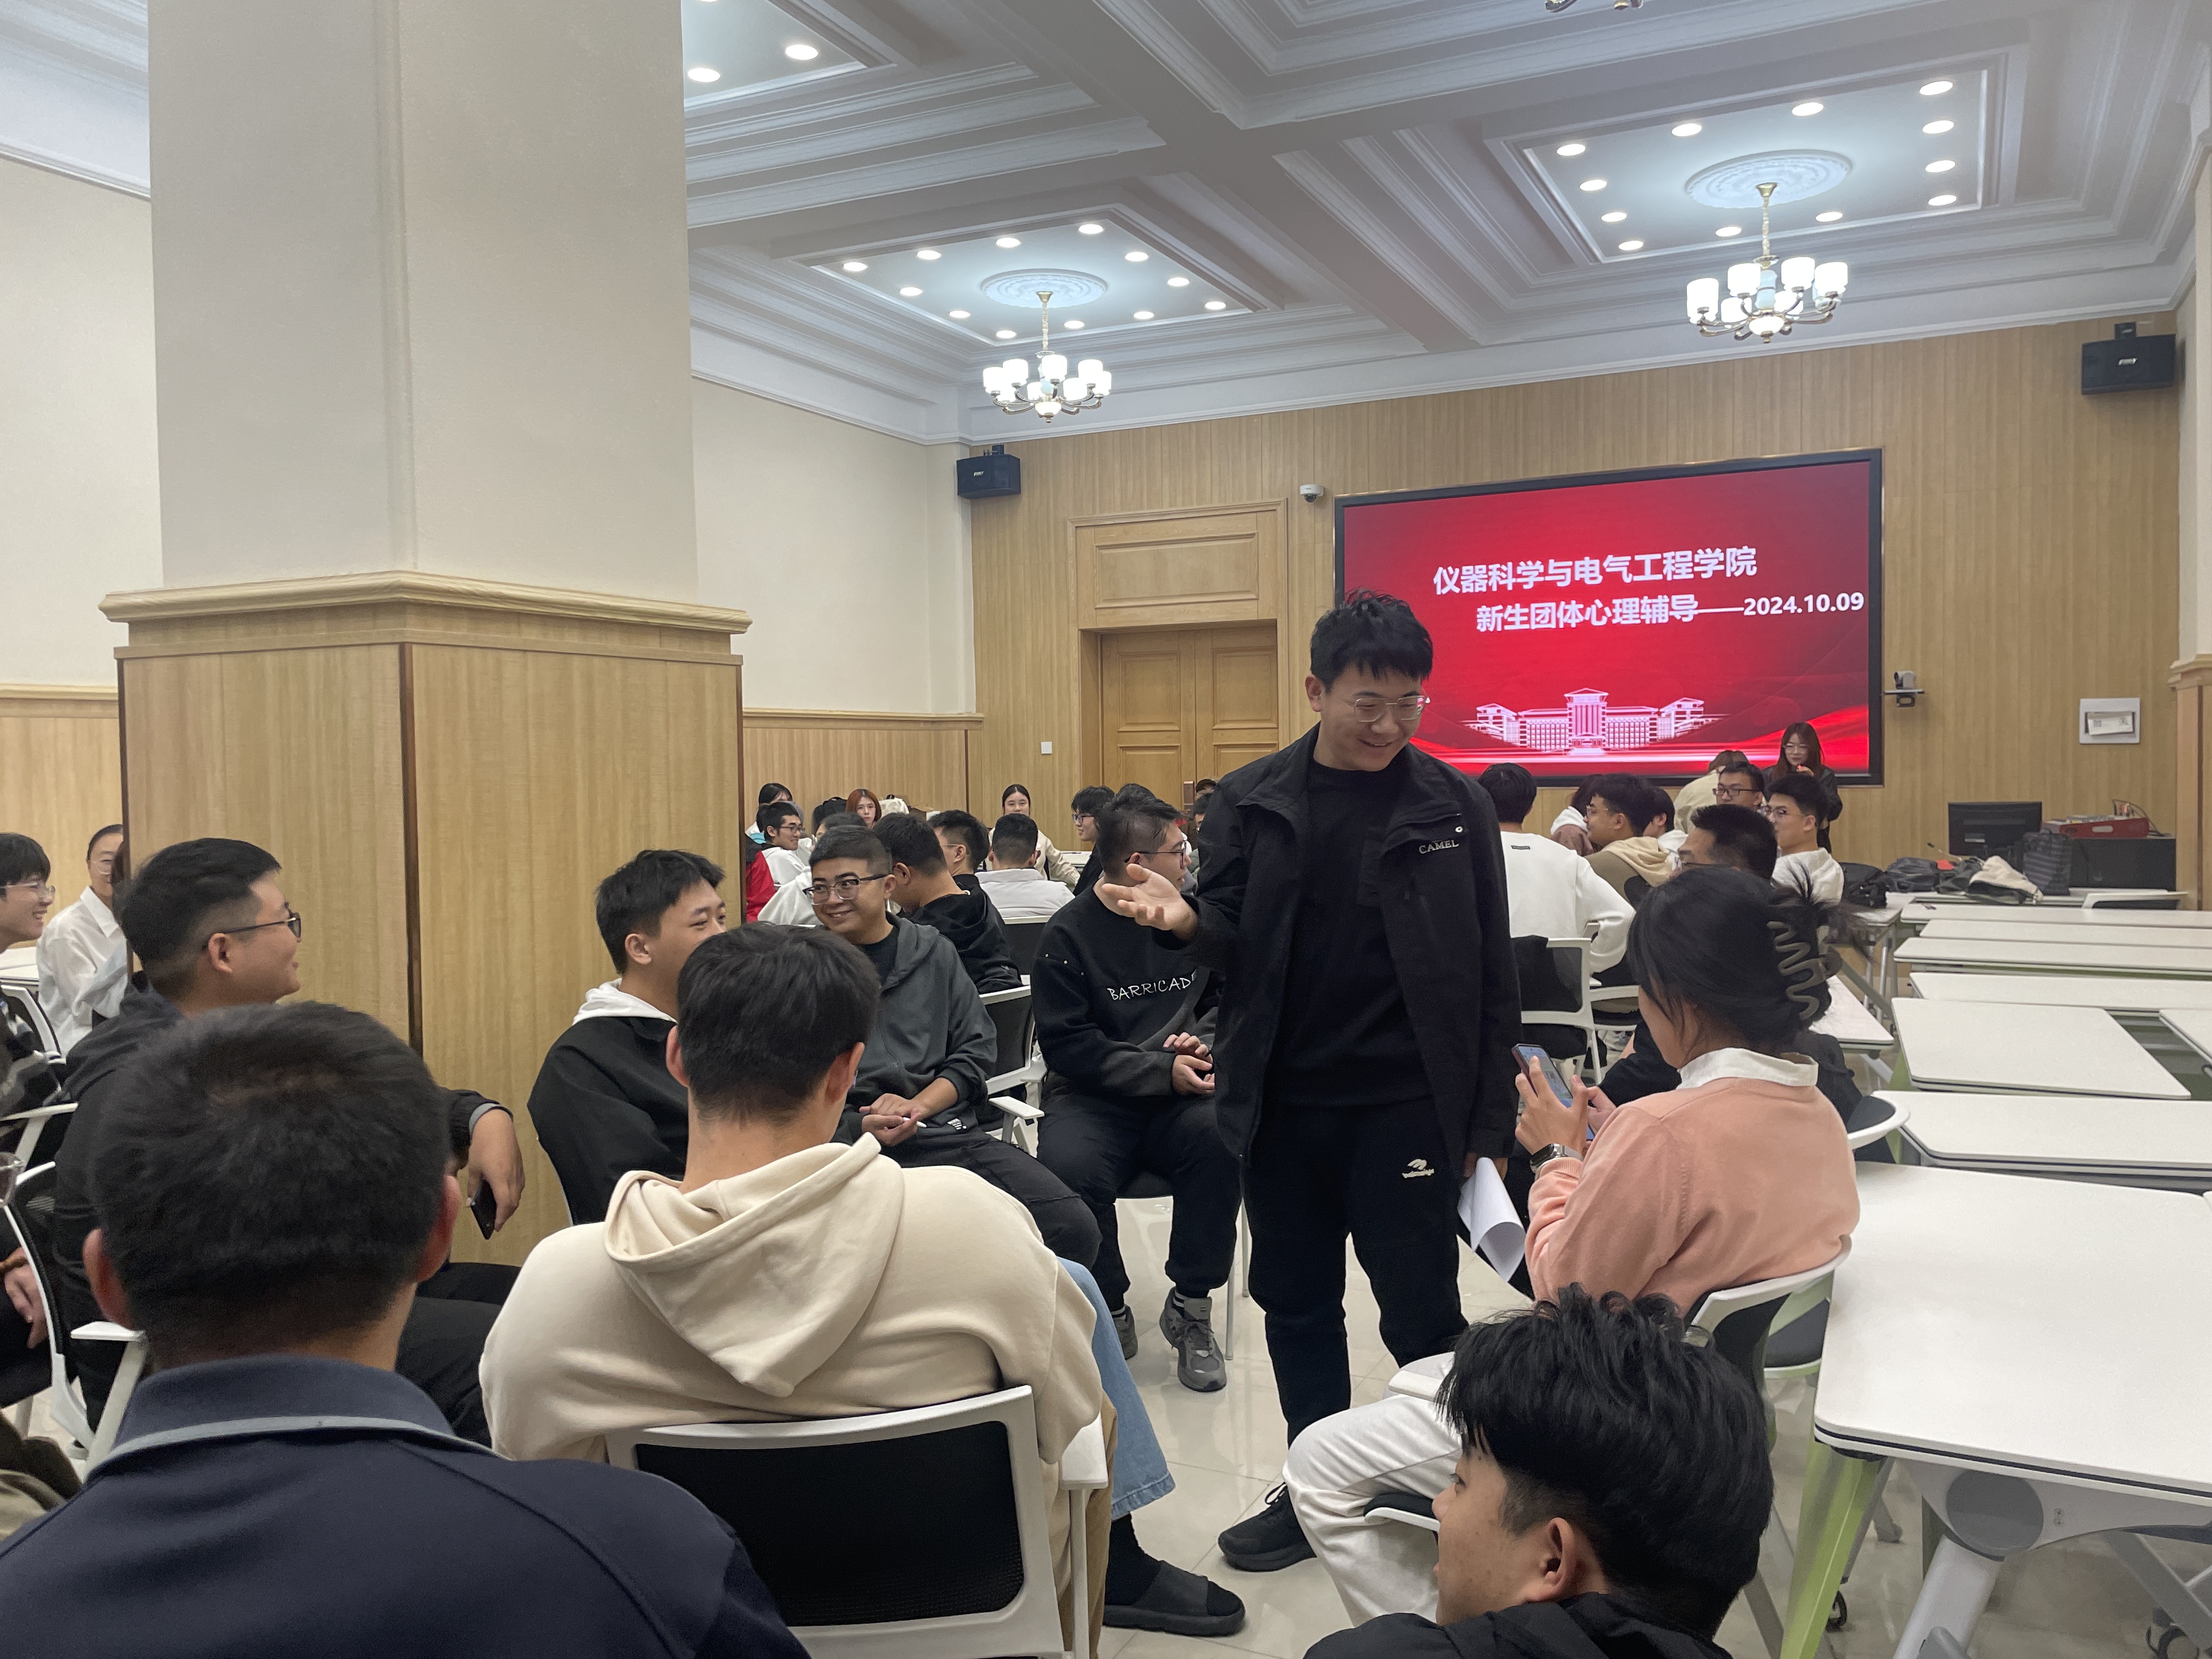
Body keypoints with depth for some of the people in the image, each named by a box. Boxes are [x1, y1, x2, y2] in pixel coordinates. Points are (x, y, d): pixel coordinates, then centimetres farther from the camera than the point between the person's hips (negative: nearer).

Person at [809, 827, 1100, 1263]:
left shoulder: (934, 952, 14)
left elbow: (977, 1047, 11)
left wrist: (918, 1104, -6)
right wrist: (859, 1127, -13)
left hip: (952, 1130, 3)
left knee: (1075, 1229, -16)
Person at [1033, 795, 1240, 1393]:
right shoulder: (1070, 933, -4)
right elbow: (1067, 1045, -9)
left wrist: (1204, 1041, -5)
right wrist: (1162, 1070, -16)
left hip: (1181, 1094, 2)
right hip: (1094, 1097, -2)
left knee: (1223, 1138, -31)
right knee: (1067, 1169, -34)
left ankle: (1190, 1309, -11)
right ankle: (1110, 1313, -6)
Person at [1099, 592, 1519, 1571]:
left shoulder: (1453, 806, -4)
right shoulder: (1251, 802, 1)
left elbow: (1490, 972, -1)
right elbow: (1235, 943, 5)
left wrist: (1488, 1117, -2)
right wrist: (1186, 921, -19)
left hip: (1406, 1107, -3)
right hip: (1284, 1104, 3)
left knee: (1421, 1315, 4)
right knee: (1297, 1306, 15)